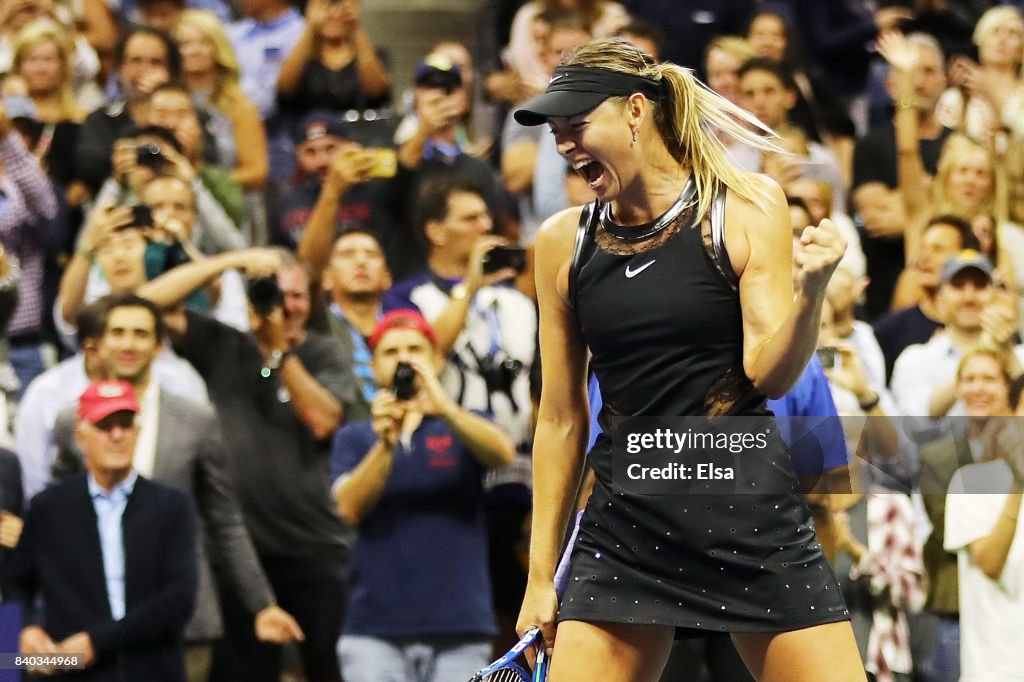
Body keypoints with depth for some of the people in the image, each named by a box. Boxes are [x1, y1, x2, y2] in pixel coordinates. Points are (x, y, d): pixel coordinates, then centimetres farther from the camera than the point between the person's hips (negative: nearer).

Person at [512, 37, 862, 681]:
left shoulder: (748, 208, -2)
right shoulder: (564, 241, 6)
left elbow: (770, 374, -7)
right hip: (625, 525, 3)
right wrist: (541, 574, 12)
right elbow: (561, 419, 12)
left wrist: (810, 289, -26)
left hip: (751, 513, -2)